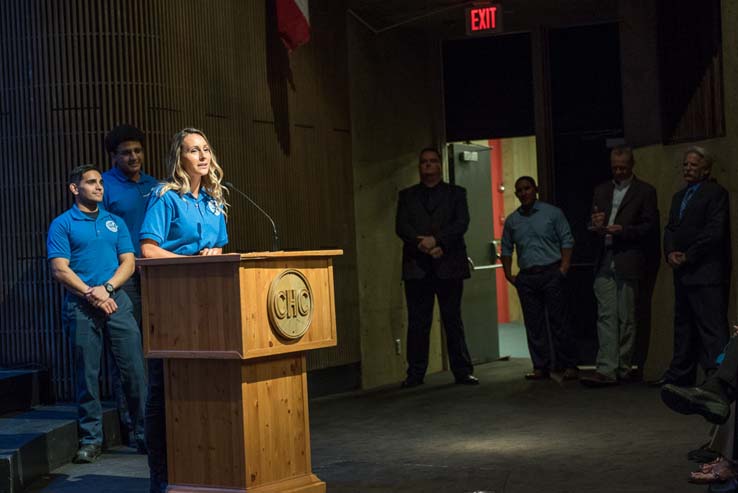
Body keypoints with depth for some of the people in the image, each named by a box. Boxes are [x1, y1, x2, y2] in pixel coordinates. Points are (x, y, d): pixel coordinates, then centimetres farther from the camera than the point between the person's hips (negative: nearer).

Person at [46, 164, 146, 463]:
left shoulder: (116, 222, 16)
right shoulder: (62, 224, 4)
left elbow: (128, 262, 9)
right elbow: (60, 270, -5)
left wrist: (107, 287, -8)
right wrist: (91, 294, -12)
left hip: (117, 301, 3)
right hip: (80, 306, -3)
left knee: (134, 368, -1)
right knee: (87, 373, 1)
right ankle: (91, 439, 7)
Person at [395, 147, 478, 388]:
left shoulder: (456, 193, 13)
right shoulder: (407, 195, 15)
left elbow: (462, 223, -1)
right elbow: (401, 227, 3)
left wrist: (436, 240, -14)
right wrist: (424, 246, -12)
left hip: (449, 265, -1)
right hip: (417, 266, 1)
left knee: (453, 320, 1)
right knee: (417, 322, 0)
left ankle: (462, 371, 4)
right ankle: (415, 374, 3)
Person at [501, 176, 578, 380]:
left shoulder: (552, 213, 3)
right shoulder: (512, 221, 13)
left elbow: (567, 241, 1)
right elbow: (506, 249, 19)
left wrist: (564, 267, -9)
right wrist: (508, 274, 9)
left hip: (551, 273, -4)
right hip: (526, 277, 4)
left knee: (557, 321, -6)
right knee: (533, 324, 2)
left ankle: (568, 365, 0)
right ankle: (541, 367, 7)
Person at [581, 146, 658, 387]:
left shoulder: (645, 191, 4)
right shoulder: (601, 190, 19)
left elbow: (649, 226, -2)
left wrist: (623, 230, -15)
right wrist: (596, 225, -4)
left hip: (628, 261, -4)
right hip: (604, 261, 4)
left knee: (626, 318, 1)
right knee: (606, 316, -4)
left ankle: (622, 368, 9)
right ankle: (606, 369, -9)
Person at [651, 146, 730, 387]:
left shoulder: (715, 193, -5)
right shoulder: (679, 196, 21)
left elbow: (714, 232, -14)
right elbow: (670, 229, 18)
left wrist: (687, 256, -13)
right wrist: (670, 253, -2)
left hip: (706, 273, -8)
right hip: (683, 273, 9)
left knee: (712, 325, -12)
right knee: (683, 324, 13)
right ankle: (680, 373, 20)